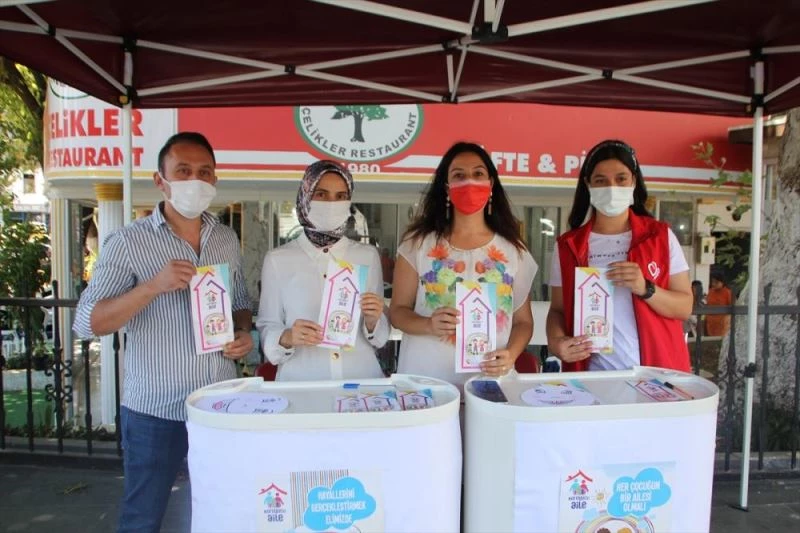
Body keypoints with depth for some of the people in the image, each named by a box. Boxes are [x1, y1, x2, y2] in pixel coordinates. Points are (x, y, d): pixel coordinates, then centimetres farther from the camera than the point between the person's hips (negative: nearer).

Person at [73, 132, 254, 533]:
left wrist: (243, 334, -5)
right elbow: (86, 323, -13)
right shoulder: (128, 242, -9)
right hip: (155, 411, -4)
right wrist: (154, 286, -26)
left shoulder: (227, 240, 6)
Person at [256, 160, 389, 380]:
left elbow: (380, 336, 10)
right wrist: (286, 338, -17)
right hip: (301, 383, -2)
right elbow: (266, 328, 2)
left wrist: (372, 322, -10)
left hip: (362, 380, 2)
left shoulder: (368, 255, 5)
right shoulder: (277, 259, 0)